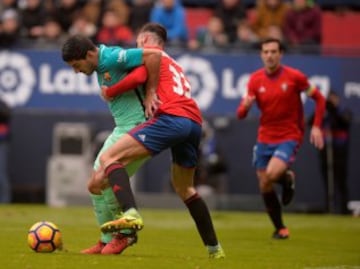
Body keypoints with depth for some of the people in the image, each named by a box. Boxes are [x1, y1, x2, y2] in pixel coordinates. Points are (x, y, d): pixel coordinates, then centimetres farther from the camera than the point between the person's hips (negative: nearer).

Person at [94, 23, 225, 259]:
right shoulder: (175, 65, 37)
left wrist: (108, 91, 9)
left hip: (170, 118, -8)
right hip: (195, 122, 8)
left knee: (109, 157, -10)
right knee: (184, 187, 26)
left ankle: (131, 213, -32)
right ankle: (214, 248, 25)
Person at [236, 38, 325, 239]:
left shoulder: (294, 76, -9)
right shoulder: (255, 80, -1)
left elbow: (319, 98, 2)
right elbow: (241, 114, -1)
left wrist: (316, 127, -8)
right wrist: (245, 106, -24)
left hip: (289, 137, -4)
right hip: (265, 138, 4)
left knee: (271, 174, -27)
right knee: (265, 187, 5)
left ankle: (288, 178, 10)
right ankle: (280, 228, 25)